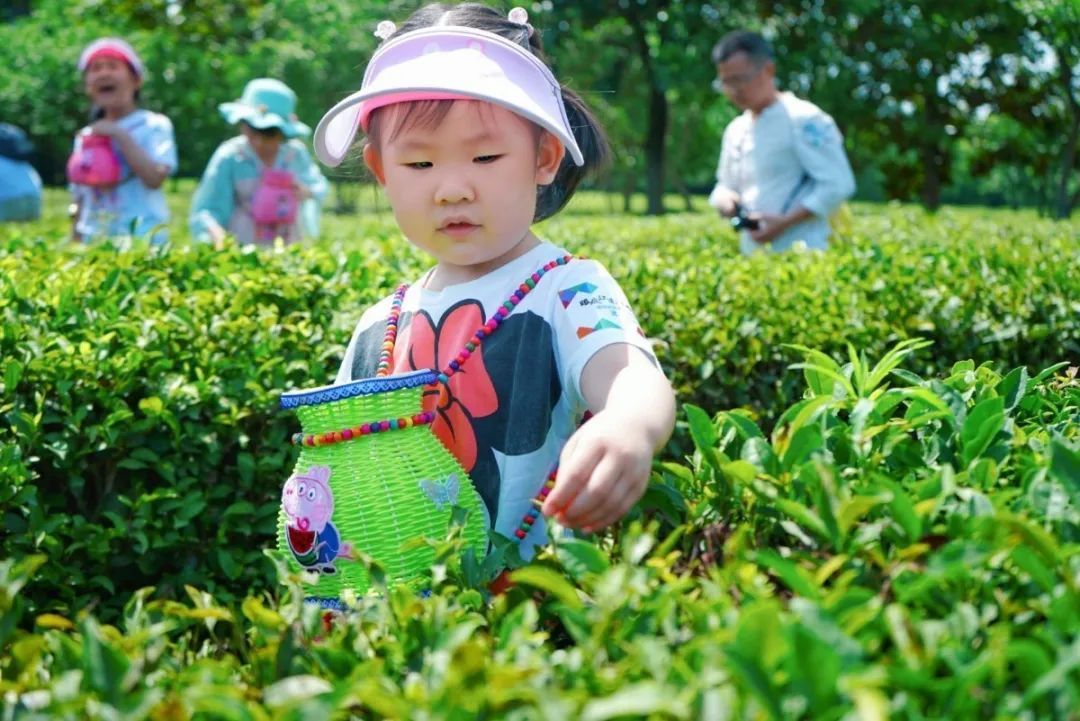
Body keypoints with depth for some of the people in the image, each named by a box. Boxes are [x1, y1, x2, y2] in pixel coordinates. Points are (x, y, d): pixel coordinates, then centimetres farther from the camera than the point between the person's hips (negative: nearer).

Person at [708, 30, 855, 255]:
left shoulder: (803, 120, -7)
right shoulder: (736, 130, 16)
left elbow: (838, 184, -11)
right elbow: (726, 186, 26)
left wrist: (784, 222, -17)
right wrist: (724, 198, 1)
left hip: (799, 253, -7)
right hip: (753, 257, 7)